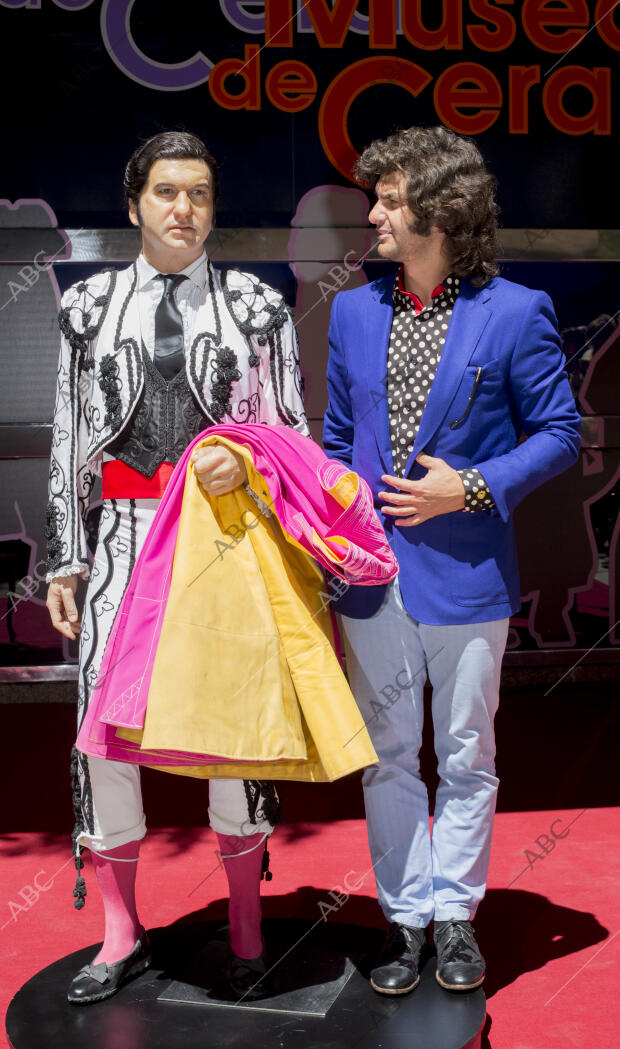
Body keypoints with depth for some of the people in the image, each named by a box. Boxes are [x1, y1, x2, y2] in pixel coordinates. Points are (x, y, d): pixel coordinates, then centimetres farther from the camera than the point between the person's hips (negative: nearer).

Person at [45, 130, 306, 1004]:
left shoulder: (256, 306, 5)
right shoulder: (90, 306, 9)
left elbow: (293, 432, 7)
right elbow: (70, 439, 9)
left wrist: (245, 459, -16)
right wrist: (64, 559, 6)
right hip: (125, 536, 2)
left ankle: (246, 929, 22)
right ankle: (122, 935, 19)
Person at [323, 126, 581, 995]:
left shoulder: (515, 314, -6)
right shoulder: (352, 312, 8)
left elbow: (559, 432, -3)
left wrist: (472, 488, -14)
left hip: (467, 573, -3)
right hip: (373, 573, 4)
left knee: (466, 758, 10)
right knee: (387, 755, 11)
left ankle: (455, 914, 27)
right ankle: (404, 915, 26)